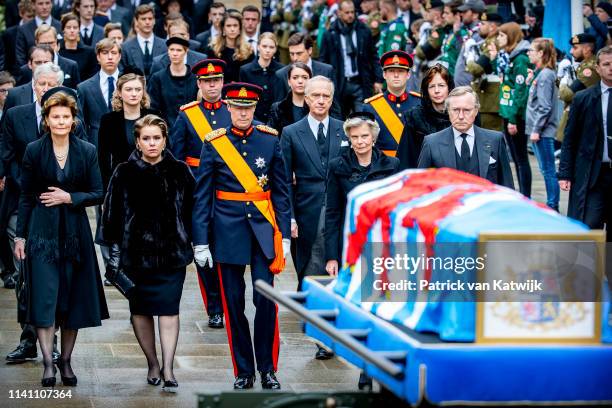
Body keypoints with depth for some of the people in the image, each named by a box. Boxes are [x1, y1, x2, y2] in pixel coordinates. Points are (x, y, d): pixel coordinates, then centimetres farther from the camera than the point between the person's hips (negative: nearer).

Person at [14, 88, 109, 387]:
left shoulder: (87, 152, 3)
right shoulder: (34, 151, 1)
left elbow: (98, 194, 4)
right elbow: (26, 196, 4)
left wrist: (69, 197, -11)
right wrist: (20, 236, 1)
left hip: (75, 233, 2)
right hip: (43, 231, -2)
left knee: (73, 297, 4)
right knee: (44, 297, -9)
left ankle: (66, 360, 14)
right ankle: (48, 363, -9)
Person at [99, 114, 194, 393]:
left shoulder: (179, 172, 3)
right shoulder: (125, 173, 2)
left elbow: (191, 211, 6)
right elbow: (113, 213, 2)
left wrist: (195, 244, 4)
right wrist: (114, 251, -1)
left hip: (172, 252, -1)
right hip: (136, 252, 1)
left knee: (168, 309, -8)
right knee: (140, 310, 9)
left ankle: (168, 369, -6)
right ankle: (152, 364, 23)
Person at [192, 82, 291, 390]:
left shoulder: (270, 140, 3)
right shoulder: (213, 144, -1)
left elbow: (281, 191, 7)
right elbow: (202, 196, 0)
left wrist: (284, 235, 2)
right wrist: (200, 242, -4)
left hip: (263, 229, 1)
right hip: (228, 232, 0)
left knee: (266, 301, -4)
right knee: (233, 304, 4)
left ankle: (268, 369, 10)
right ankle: (243, 371, 15)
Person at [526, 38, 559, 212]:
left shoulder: (545, 75, -15)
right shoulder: (540, 73, 13)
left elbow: (544, 106, -19)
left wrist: (536, 129, -18)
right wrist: (530, 82, 4)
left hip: (543, 131, -10)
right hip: (537, 129, 10)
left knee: (548, 171, -5)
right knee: (546, 170, 13)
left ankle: (553, 206, -1)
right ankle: (551, 205, 19)